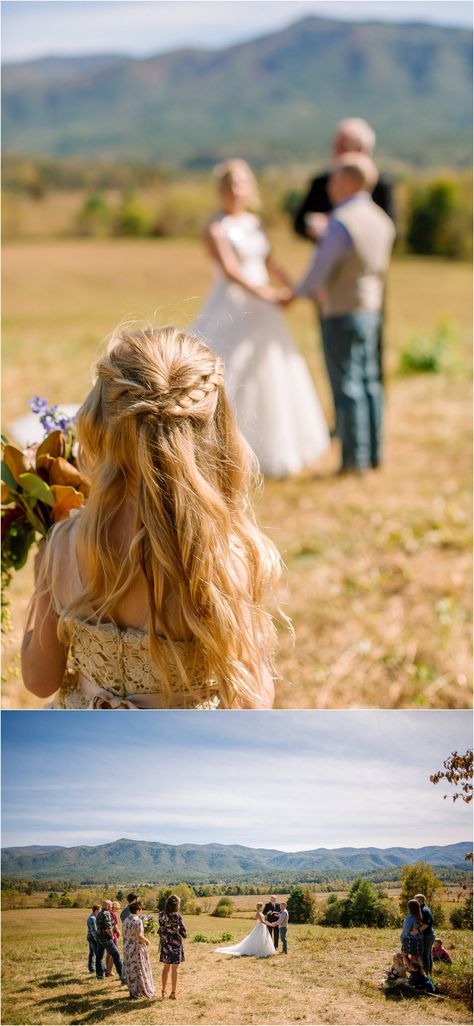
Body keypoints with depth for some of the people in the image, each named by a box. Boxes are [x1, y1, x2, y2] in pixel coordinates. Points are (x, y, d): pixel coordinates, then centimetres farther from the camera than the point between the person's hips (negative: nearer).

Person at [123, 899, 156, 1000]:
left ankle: (132, 991, 20)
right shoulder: (137, 921, -19)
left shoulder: (126, 920, 4)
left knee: (130, 970, 14)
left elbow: (124, 935, 9)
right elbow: (139, 936, -23)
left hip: (127, 947, 7)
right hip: (137, 947, -7)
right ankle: (140, 991, 10)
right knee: (139, 970, 4)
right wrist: (146, 941, -6)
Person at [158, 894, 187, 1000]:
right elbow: (183, 931, -10)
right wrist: (184, 934, 9)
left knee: (166, 968, 19)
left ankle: (163, 991, 25)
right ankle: (173, 993, 7)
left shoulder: (161, 915, -6)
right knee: (174, 969, 5)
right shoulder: (178, 916, -17)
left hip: (165, 944, 4)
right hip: (176, 944, -4)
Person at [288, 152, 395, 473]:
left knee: (346, 386, -1)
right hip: (371, 308, 8)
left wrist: (296, 294, 3)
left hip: (342, 314, -8)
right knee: (368, 381, 13)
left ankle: (355, 457, 3)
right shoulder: (381, 220, 5)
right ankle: (373, 452, 19)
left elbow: (319, 270, -17)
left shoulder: (342, 222, -21)